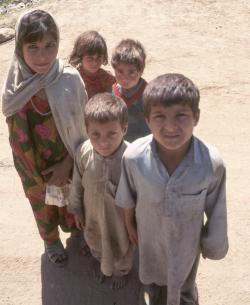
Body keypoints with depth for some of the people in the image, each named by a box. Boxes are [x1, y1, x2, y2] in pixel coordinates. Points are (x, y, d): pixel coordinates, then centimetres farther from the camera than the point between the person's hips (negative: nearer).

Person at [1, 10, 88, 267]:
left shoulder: (71, 79, -22)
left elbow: (84, 127, -12)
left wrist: (67, 163, -16)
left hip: (70, 162, 0)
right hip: (35, 167, 1)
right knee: (43, 207, 26)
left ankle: (74, 229, 60)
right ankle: (51, 241, 57)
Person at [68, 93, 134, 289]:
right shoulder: (83, 151, -26)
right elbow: (77, 183, -7)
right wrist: (77, 209, 5)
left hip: (120, 216, -3)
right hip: (92, 213, 3)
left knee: (121, 246, 28)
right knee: (95, 241, 33)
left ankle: (122, 269, 62)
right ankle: (99, 260, 69)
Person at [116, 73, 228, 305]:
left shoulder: (212, 163, -34)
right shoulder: (133, 156, -30)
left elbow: (216, 210, -15)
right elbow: (128, 197, -9)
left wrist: (214, 245, -1)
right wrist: (130, 223, 6)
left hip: (186, 242, -1)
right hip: (150, 237, 1)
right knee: (153, 279, 34)